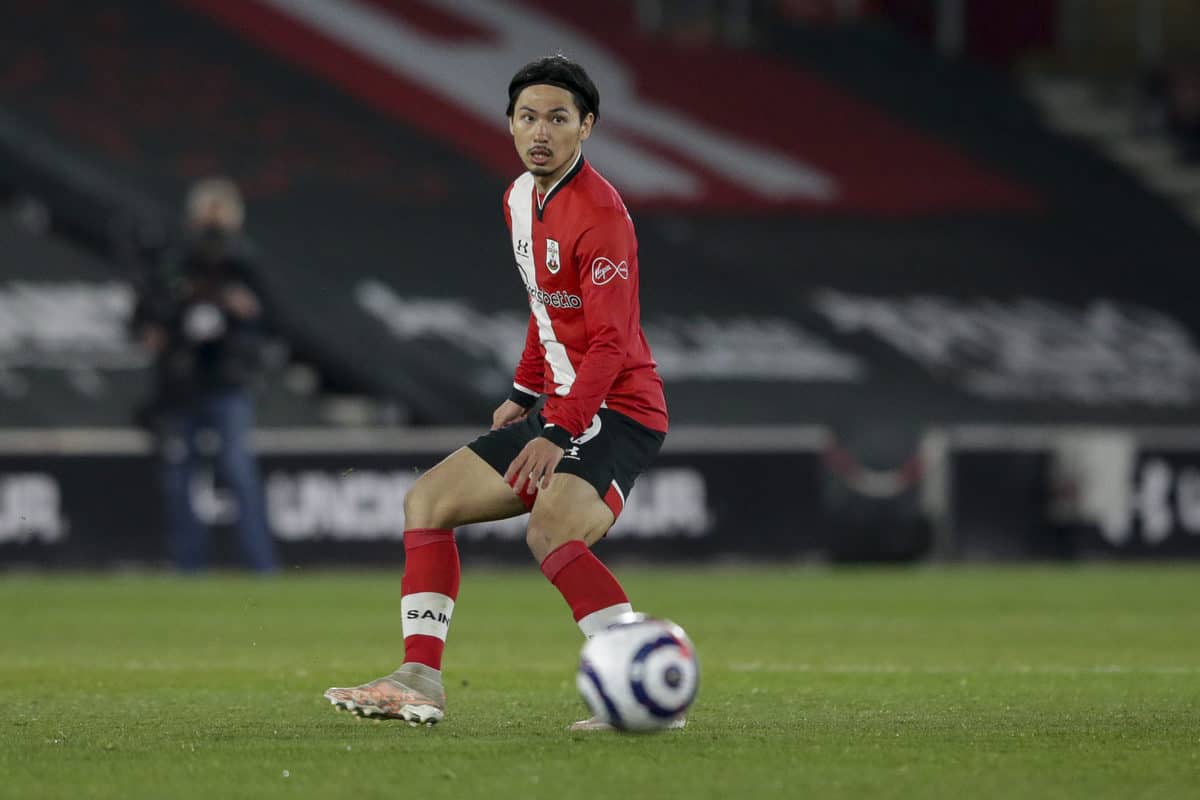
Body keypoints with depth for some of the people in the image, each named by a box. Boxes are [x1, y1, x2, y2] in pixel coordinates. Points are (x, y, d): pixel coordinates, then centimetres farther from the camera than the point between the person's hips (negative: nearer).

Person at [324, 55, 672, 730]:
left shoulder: (599, 212, -17)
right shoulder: (521, 200, 12)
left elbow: (612, 342, -23)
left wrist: (558, 433, -30)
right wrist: (526, 395, 23)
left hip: (617, 411, -10)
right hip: (558, 408, 10)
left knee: (551, 532, -32)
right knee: (429, 499, 6)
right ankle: (420, 680, 2)